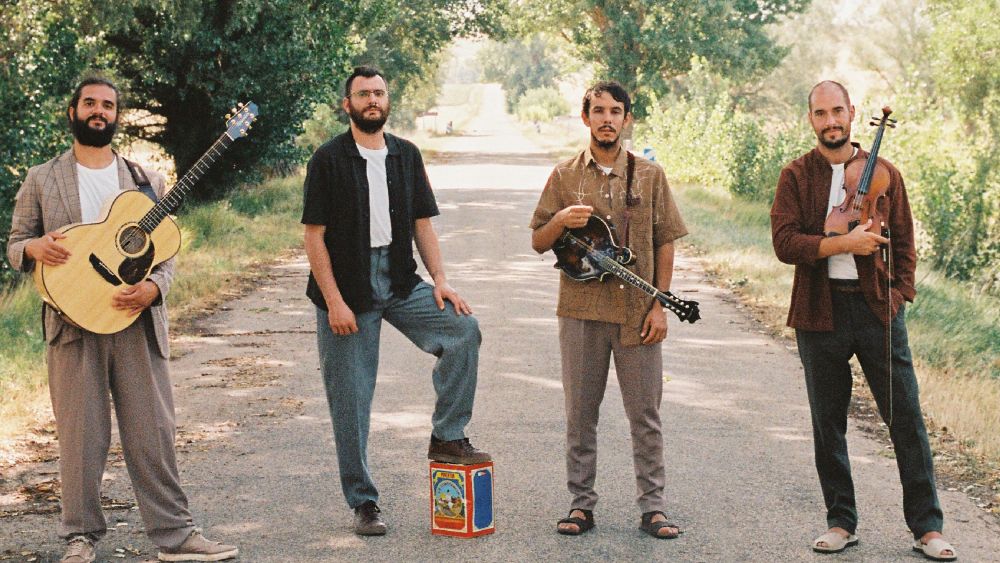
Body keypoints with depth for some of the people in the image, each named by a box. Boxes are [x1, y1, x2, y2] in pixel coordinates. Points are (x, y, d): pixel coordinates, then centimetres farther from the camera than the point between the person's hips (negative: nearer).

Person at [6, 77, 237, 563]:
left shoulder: (146, 182, 14)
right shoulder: (41, 180, 10)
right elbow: (15, 248, 11)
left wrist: (153, 287, -11)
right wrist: (34, 247, -13)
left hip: (138, 321, 1)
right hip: (74, 320, -1)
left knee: (153, 432, 0)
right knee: (80, 435, 1)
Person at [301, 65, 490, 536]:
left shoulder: (406, 155, 9)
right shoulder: (328, 159, -5)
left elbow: (422, 223, 11)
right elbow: (314, 236, -8)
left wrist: (439, 279, -3)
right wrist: (334, 302, -14)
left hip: (400, 282, 4)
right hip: (347, 288, -4)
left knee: (464, 329, -18)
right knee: (351, 400, 0)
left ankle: (447, 437, -6)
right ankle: (363, 502, 11)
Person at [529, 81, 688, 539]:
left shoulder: (649, 175, 6)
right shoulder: (564, 177, 6)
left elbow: (665, 243, 5)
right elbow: (538, 243, 8)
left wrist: (660, 305, -2)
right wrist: (560, 221, -13)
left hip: (637, 312, -1)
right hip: (581, 310, 1)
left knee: (645, 415, 3)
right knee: (580, 414, 6)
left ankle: (653, 505, 11)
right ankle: (581, 504, 16)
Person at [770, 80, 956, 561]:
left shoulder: (884, 173, 8)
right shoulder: (796, 176, 4)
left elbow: (903, 243, 12)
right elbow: (784, 242, -8)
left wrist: (900, 294, -1)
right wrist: (844, 242, -17)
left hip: (877, 308, 0)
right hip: (820, 313, 0)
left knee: (906, 418, -2)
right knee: (828, 423, 7)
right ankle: (841, 522, 19)